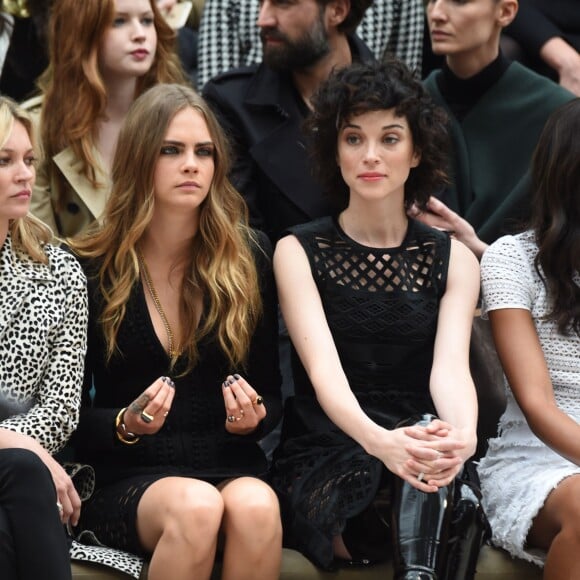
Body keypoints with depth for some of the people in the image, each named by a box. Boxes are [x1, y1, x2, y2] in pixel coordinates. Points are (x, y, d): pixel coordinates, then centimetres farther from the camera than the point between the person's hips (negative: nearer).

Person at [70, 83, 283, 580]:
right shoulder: (91, 270, 3)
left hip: (231, 464, 2)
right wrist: (126, 424, -14)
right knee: (195, 506, -36)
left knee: (255, 505, -34)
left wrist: (251, 418, -8)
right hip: (124, 479, -2)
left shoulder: (249, 258, 9)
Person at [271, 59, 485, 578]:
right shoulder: (300, 252, 4)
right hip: (323, 458, -2)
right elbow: (323, 367, -13)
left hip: (420, 453, 3)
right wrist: (379, 441, -36)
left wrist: (463, 434, -34)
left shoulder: (453, 259, 10)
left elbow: (450, 366, -8)